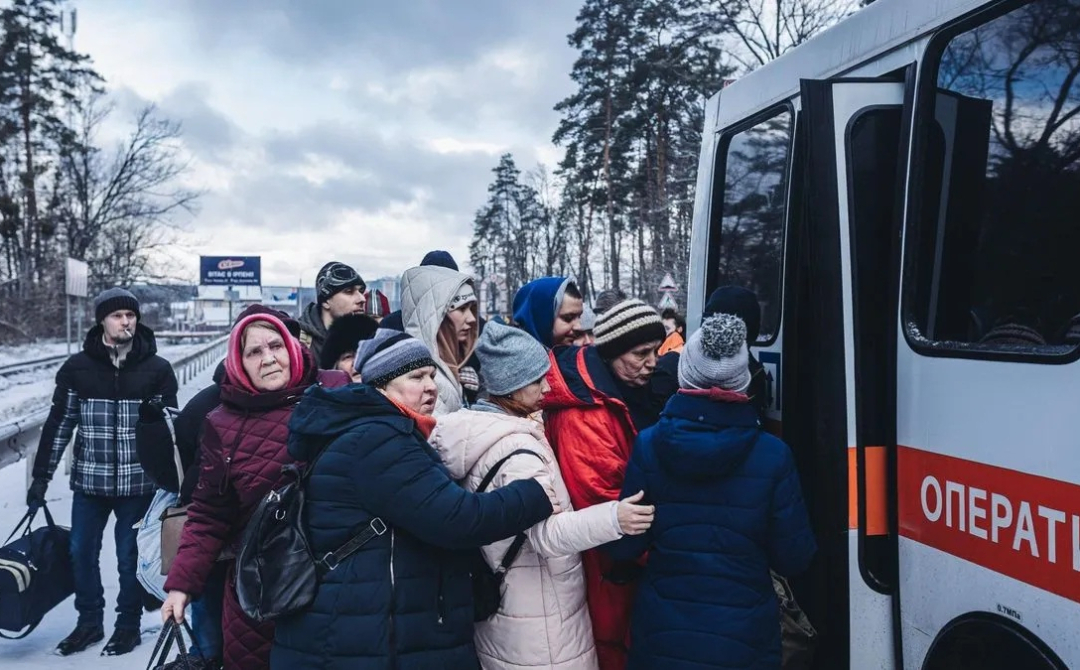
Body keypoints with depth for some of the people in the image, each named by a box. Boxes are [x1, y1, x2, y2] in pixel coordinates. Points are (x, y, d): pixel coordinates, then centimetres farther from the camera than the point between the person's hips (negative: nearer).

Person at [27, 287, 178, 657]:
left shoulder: (158, 369, -4)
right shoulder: (77, 367, -1)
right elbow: (59, 424, 4)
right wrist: (41, 476, 4)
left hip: (138, 483, -2)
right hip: (89, 482, 2)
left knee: (130, 557, 8)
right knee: (81, 552, 12)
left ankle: (128, 624, 26)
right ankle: (89, 621, 32)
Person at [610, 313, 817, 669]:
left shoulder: (648, 445, -12)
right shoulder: (773, 455, -14)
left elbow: (625, 546, -6)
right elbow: (794, 558, -7)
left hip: (663, 631, 1)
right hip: (743, 637, 0)